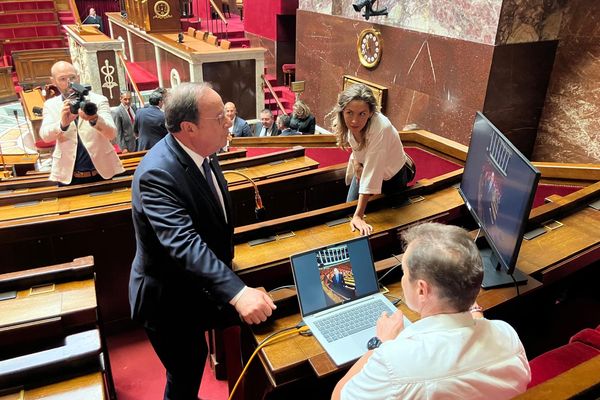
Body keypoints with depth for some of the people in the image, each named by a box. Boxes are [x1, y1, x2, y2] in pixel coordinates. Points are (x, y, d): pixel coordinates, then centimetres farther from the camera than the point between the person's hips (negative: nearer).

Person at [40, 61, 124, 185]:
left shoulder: (98, 100, -3)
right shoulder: (50, 105, 4)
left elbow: (112, 134, -15)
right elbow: (45, 135, -11)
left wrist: (94, 119, -35)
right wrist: (63, 123, -32)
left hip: (102, 173, -1)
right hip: (68, 176, 1)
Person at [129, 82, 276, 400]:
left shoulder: (201, 152, -4)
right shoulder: (157, 173, -31)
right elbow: (183, 243, -42)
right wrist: (237, 292, -50)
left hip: (197, 289, 8)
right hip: (169, 302, -8)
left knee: (193, 363, 27)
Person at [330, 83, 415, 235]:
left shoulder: (381, 128, -44)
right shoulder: (349, 121, -24)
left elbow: (372, 173, -46)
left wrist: (358, 216, -47)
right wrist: (355, 160, -18)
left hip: (394, 173, -5)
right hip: (365, 166, 6)